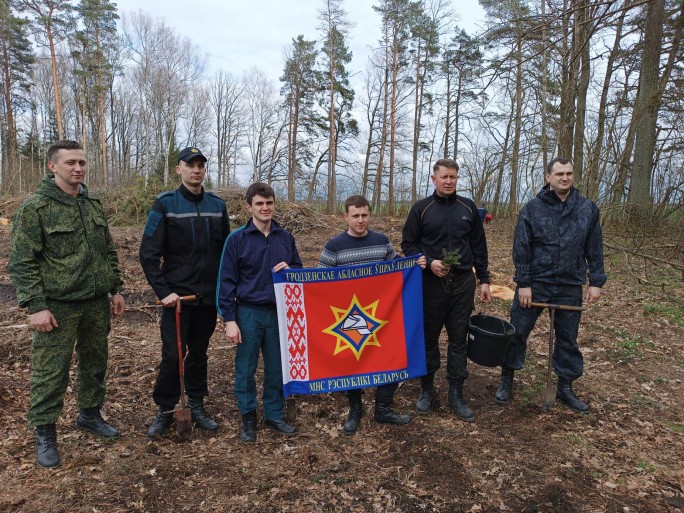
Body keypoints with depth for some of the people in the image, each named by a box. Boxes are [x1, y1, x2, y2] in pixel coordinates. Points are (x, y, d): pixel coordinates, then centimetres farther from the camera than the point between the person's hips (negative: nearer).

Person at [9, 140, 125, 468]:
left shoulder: (93, 206, 10)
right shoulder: (35, 208, -8)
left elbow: (109, 252, 16)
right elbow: (22, 262, -11)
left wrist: (116, 289, 13)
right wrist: (35, 306, -15)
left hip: (97, 304, 6)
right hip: (58, 306, -6)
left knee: (95, 362, 17)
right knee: (50, 372, 3)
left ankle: (90, 413, 36)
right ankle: (44, 434, 19)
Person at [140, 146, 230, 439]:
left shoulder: (217, 205, 6)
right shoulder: (165, 204, -5)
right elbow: (149, 253, -7)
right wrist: (163, 291, -13)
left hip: (209, 295, 4)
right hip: (177, 295, -3)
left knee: (199, 352, 13)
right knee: (172, 356, -1)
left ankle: (197, 407, 27)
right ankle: (165, 411, 19)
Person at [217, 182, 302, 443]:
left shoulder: (286, 237, 5)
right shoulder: (237, 239, -5)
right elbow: (227, 281, -5)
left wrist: (289, 270, -10)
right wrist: (229, 320, -9)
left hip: (279, 312, 3)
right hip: (249, 313, -2)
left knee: (277, 368, 12)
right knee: (246, 369, 9)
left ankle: (275, 415, 30)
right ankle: (248, 418, 28)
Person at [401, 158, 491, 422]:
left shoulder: (468, 207, 8)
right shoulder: (421, 208, 0)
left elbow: (479, 247, 11)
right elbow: (408, 244, 1)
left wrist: (484, 280, 8)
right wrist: (429, 263, -15)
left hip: (463, 284, 2)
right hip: (431, 284, -2)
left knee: (459, 340, 6)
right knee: (428, 338, 9)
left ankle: (456, 395, 18)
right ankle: (427, 389, 25)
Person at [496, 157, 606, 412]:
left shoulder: (588, 209, 3)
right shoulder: (533, 208, -5)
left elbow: (595, 248, 7)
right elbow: (521, 248, -6)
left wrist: (596, 282, 2)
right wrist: (523, 283, -9)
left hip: (570, 286, 2)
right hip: (534, 283, -2)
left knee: (568, 338, 13)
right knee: (517, 332, 4)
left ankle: (565, 387, 30)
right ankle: (506, 380, 22)